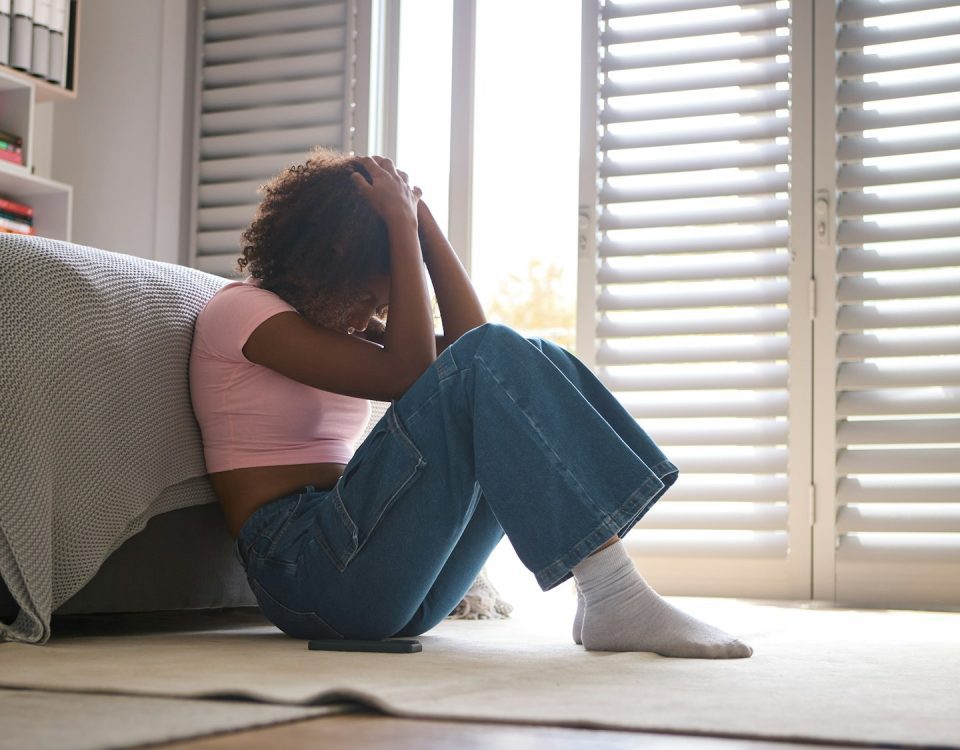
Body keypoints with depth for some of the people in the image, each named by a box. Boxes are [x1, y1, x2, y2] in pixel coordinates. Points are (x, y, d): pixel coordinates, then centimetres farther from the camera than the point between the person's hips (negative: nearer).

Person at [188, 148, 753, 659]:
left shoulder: (342, 317, 21)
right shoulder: (238, 310, -4)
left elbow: (466, 337, 5)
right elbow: (405, 375, -16)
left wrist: (421, 217, 2)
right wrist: (402, 225, -11)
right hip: (306, 570, -8)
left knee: (534, 363, -5)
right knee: (492, 359, -22)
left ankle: (609, 601, -20)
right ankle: (615, 594, -30)